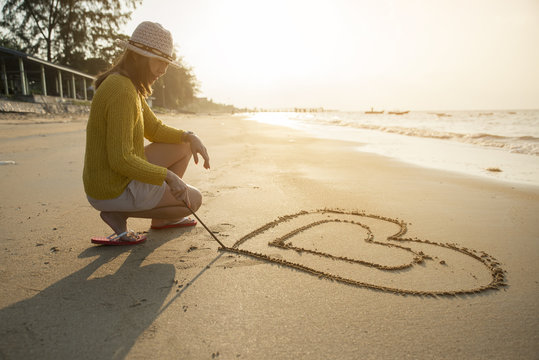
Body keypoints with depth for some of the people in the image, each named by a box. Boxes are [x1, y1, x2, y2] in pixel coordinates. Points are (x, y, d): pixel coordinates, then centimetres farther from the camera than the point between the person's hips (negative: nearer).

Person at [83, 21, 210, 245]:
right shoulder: (122, 92, -25)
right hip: (114, 191, -9)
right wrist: (167, 175, -24)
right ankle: (119, 214, 4)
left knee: (184, 147, 14)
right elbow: (120, 160, -29)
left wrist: (190, 137, -2)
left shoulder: (126, 85, 7)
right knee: (194, 199, 3)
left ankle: (161, 217, 20)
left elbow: (154, 129, 14)